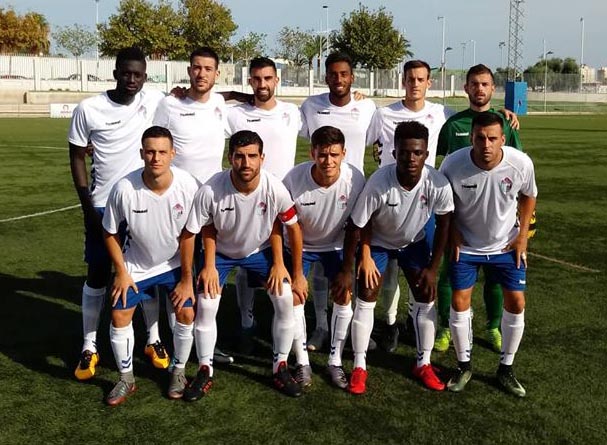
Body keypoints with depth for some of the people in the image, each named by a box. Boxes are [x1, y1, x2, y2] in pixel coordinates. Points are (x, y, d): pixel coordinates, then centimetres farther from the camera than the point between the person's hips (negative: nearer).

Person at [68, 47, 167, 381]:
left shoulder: (155, 101, -4)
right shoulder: (88, 109, -7)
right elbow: (77, 157, -1)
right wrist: (87, 206, -7)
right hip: (103, 204, -1)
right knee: (97, 273, 6)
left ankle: (154, 339, 23)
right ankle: (89, 347, 18)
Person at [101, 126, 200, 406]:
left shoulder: (188, 186, -26)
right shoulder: (124, 189, -27)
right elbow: (110, 232, -9)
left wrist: (189, 277, -9)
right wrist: (121, 272, -7)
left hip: (177, 261, 0)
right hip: (136, 264, 0)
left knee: (186, 313, -7)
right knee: (119, 316, -2)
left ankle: (178, 371, 19)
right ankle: (126, 379, 19)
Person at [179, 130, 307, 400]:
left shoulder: (275, 188, -30)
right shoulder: (211, 191, -34)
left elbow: (293, 228, -13)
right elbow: (189, 233, -20)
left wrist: (297, 274, -6)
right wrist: (186, 279, -14)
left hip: (261, 250, 1)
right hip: (220, 252, -1)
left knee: (286, 302, -10)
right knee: (205, 307, -11)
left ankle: (280, 368, 11)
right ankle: (205, 373, 11)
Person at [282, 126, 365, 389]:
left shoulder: (355, 179, -28)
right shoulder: (294, 180, -31)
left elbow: (352, 228, -14)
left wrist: (347, 270, -10)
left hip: (336, 245, 1)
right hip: (301, 245, -1)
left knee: (344, 297, -5)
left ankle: (335, 362, 12)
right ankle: (302, 363, 7)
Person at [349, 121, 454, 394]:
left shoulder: (438, 184, -31)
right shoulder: (379, 183, -36)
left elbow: (443, 224, -14)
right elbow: (361, 223, -19)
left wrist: (433, 268, -10)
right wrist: (365, 258, -16)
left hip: (414, 242, 2)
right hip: (378, 242, -2)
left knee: (426, 299, -1)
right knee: (366, 299, -5)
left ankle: (423, 364, 17)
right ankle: (359, 367, 9)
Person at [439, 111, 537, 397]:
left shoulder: (521, 163, -23)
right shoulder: (453, 164, -25)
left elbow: (528, 196, 0)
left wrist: (522, 235, -3)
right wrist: (453, 233, -10)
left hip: (506, 245, 1)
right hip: (466, 245, -1)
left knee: (516, 302, 0)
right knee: (459, 302, -3)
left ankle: (506, 369, 19)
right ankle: (463, 365, 19)